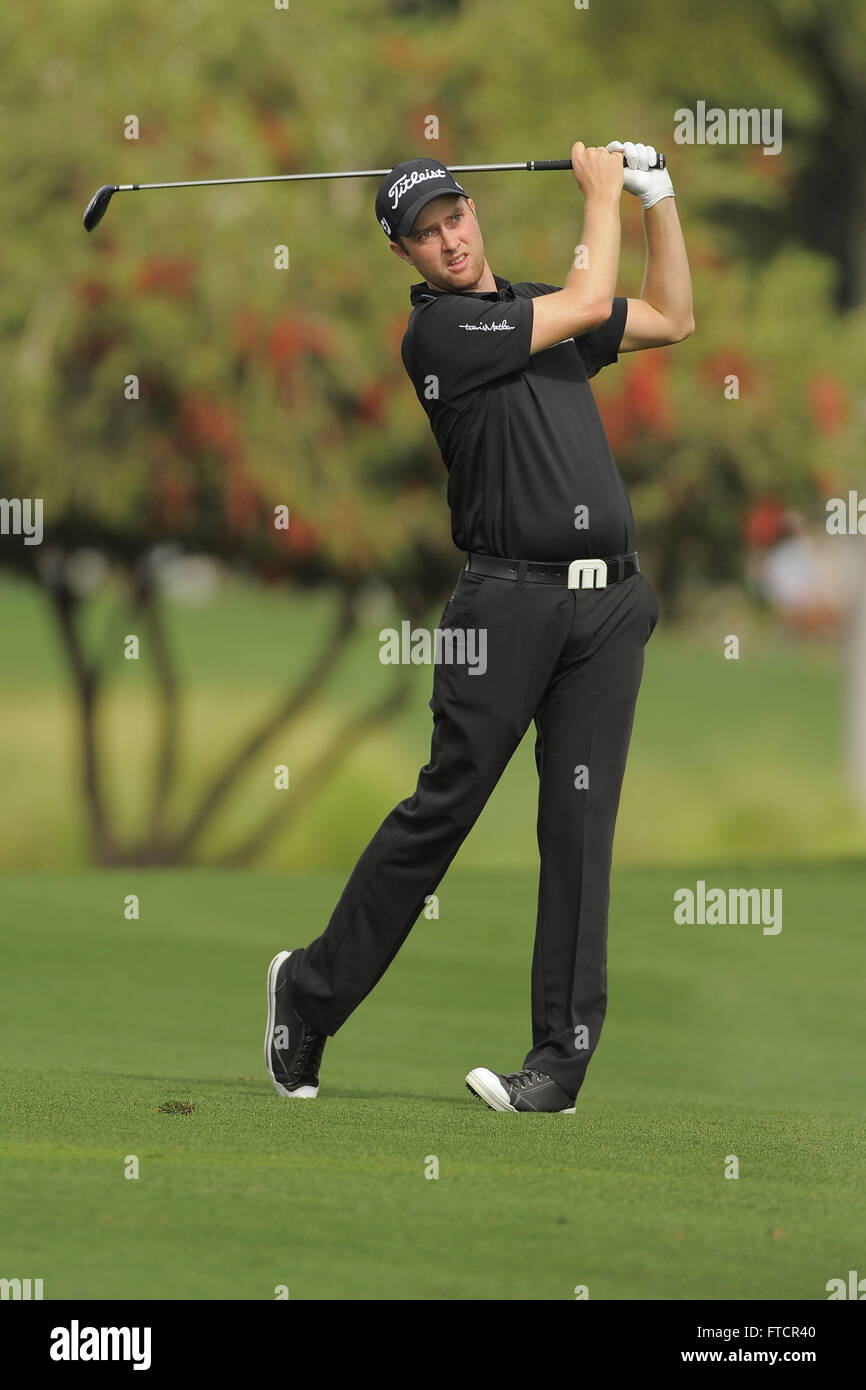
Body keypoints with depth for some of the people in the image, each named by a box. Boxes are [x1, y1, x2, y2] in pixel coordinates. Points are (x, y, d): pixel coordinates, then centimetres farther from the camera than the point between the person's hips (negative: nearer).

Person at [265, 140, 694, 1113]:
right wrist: (601, 191, 8)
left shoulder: (530, 305, 19)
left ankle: (563, 1059, -3)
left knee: (581, 823, -2)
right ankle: (311, 992, 10)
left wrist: (657, 197, 22)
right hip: (510, 593, -6)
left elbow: (671, 319, 30)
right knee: (443, 808, -6)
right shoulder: (439, 331, -5)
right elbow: (591, 303, -7)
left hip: (609, 598, 6)